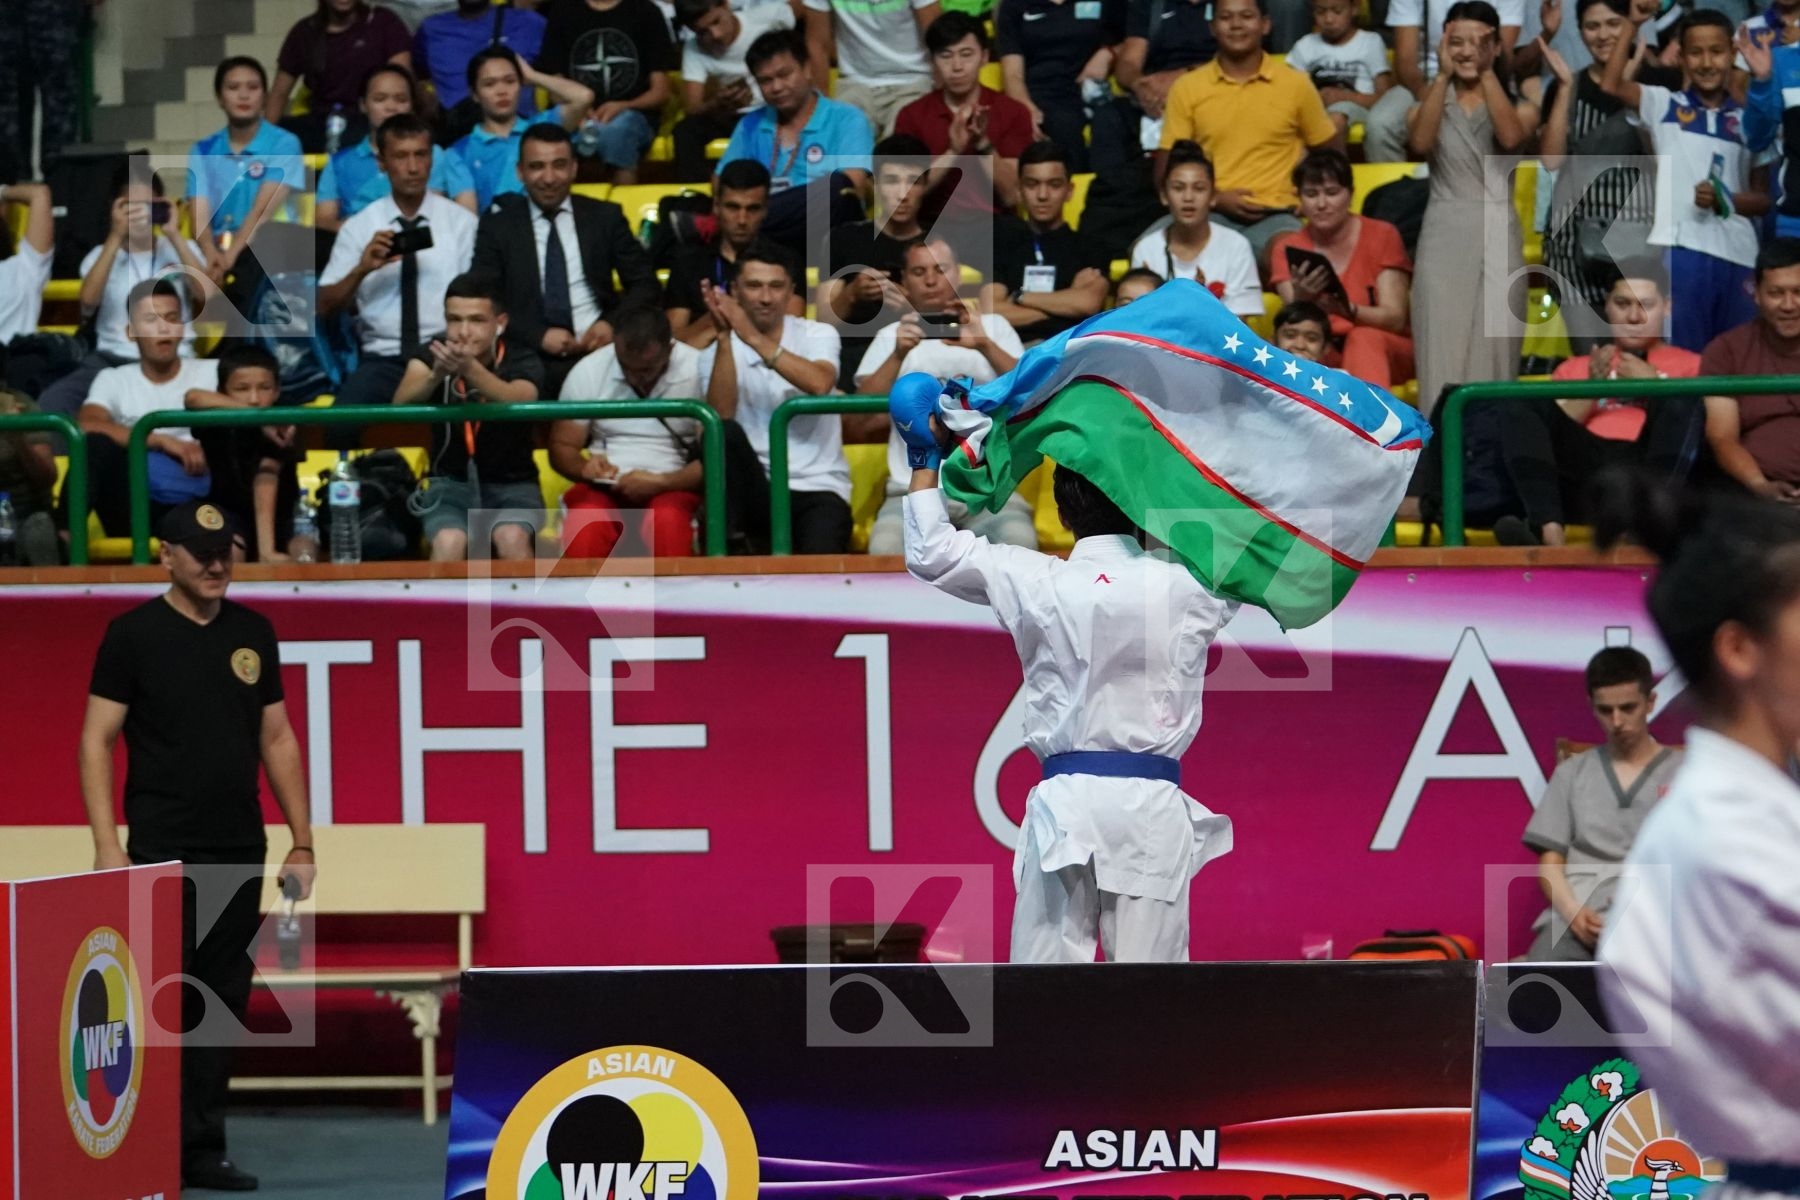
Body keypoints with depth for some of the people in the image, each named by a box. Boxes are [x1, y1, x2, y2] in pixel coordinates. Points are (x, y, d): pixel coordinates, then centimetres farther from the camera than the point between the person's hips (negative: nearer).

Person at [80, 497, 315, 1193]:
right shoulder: (134, 634, -3)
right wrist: (107, 844, -14)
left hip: (240, 850, 5)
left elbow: (277, 738, 16)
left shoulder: (253, 633, 11)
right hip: (166, 849, -5)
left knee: (222, 1005, 5)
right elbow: (96, 740, -5)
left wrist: (302, 843, 11)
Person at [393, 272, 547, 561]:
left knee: (512, 539, -33)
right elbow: (401, 403, -23)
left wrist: (470, 369, -52)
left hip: (512, 485, -1)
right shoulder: (434, 355, -3)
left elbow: (519, 402, -32)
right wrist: (436, 375, -46)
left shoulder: (521, 361, -8)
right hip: (450, 484, 1)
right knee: (449, 542, -31)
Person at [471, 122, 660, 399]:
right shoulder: (498, 225, 10)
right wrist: (539, 335, -12)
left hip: (600, 348, 2)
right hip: (530, 359, -2)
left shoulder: (605, 217, 13)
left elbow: (644, 282, 15)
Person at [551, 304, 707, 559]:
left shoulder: (697, 371, -7)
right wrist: (584, 468, -15)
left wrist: (659, 483, -22)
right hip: (604, 487, 2)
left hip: (672, 487, -2)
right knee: (586, 524, -33)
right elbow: (561, 447, 8)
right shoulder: (588, 372, 1)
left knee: (667, 521, -37)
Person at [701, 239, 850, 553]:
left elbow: (819, 384, -19)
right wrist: (725, 339, -18)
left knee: (821, 560, -35)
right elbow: (720, 418, -12)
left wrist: (754, 338, -22)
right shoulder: (723, 350, 6)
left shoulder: (818, 334, 5)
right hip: (755, 490, 2)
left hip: (818, 488, -2)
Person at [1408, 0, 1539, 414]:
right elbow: (1420, 142, -12)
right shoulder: (1431, 105, 11)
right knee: (1443, 352, -6)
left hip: (1497, 238, 0)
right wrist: (1444, 76, -10)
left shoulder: (1519, 107, 10)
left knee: (1493, 350, -4)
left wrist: (1487, 72, -11)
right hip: (1444, 237, 0)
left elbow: (1510, 137, -14)